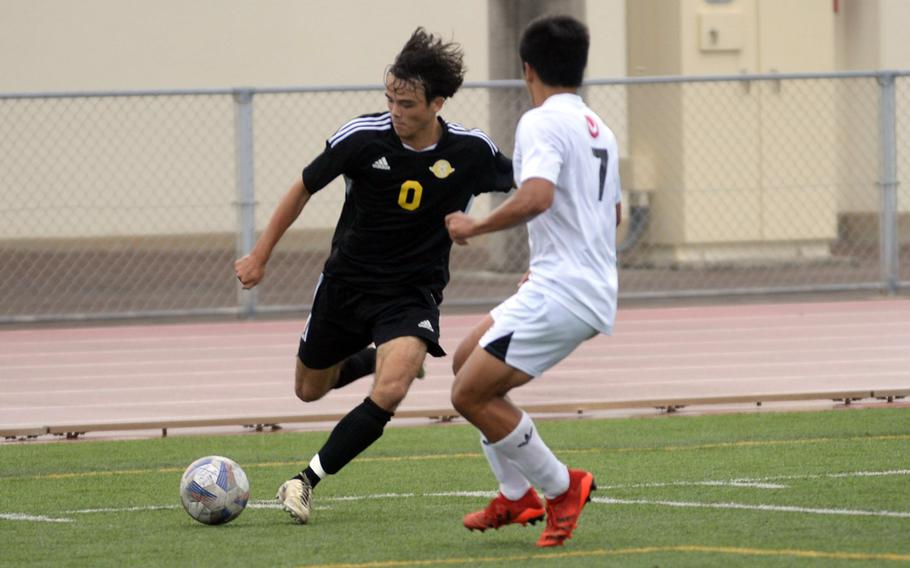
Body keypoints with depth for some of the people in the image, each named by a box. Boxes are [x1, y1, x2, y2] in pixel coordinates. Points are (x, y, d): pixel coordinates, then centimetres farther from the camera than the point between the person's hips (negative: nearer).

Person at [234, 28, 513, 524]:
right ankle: (374, 356, 46)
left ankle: (306, 480, -19)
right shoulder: (362, 137, -17)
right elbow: (305, 188, -1)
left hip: (413, 293, -2)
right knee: (309, 390, 17)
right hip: (347, 281, 2)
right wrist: (260, 255, 3)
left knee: (390, 391, -27)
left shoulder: (469, 151, -15)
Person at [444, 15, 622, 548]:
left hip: (558, 294, -10)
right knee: (467, 362, 19)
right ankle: (516, 496, 19)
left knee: (471, 394, -7)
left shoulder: (542, 123, -12)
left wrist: (474, 227, -15)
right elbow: (612, 214, 31)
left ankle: (562, 488, 1)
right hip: (594, 289, 10)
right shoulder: (599, 128, 18)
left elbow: (536, 197, -30)